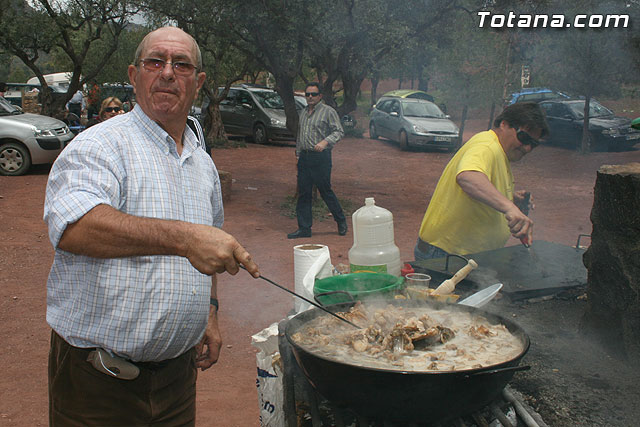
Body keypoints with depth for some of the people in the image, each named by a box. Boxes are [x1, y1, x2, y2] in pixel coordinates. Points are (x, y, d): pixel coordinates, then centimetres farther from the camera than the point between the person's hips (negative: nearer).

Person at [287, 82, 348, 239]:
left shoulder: (328, 111, -4)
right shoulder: (303, 112, 16)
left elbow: (339, 132, -11)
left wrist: (325, 142, -25)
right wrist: (298, 151, 21)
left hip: (321, 157, -6)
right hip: (304, 157, 6)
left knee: (325, 191, -1)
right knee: (303, 193, 5)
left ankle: (341, 220, 19)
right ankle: (304, 228, 11)